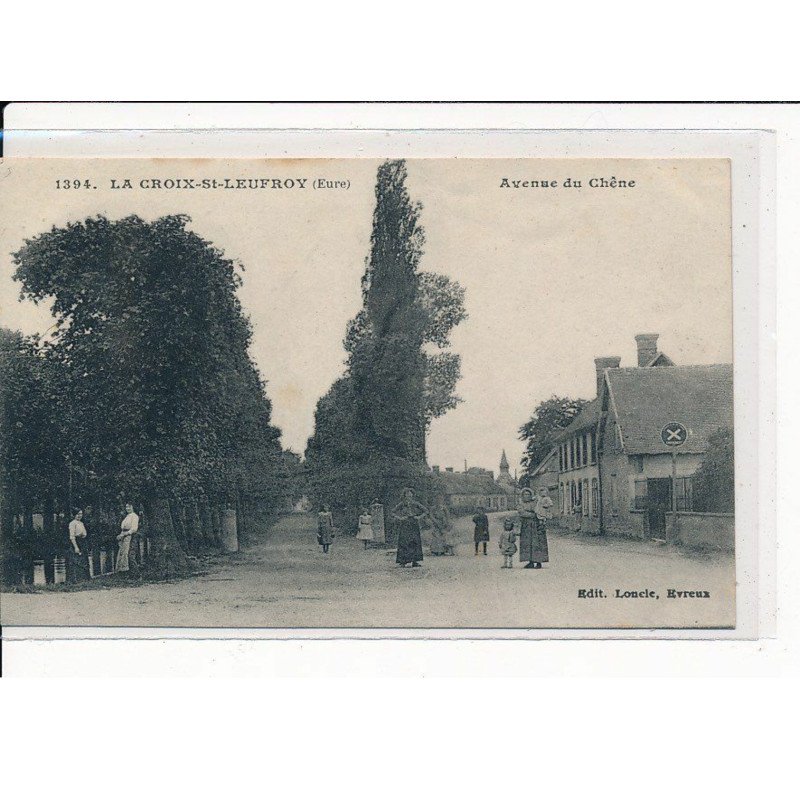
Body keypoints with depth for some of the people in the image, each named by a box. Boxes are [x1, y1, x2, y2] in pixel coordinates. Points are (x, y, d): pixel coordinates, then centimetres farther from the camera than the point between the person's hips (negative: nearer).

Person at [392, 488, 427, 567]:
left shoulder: (415, 504, 7)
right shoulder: (401, 504, 0)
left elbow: (425, 510, 13)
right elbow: (392, 512, 2)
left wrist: (419, 517, 0)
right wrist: (400, 518, -9)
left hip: (414, 526, 3)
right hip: (404, 527, -3)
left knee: (415, 542, -1)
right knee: (403, 543, -7)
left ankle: (414, 561, 3)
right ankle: (402, 561, -5)